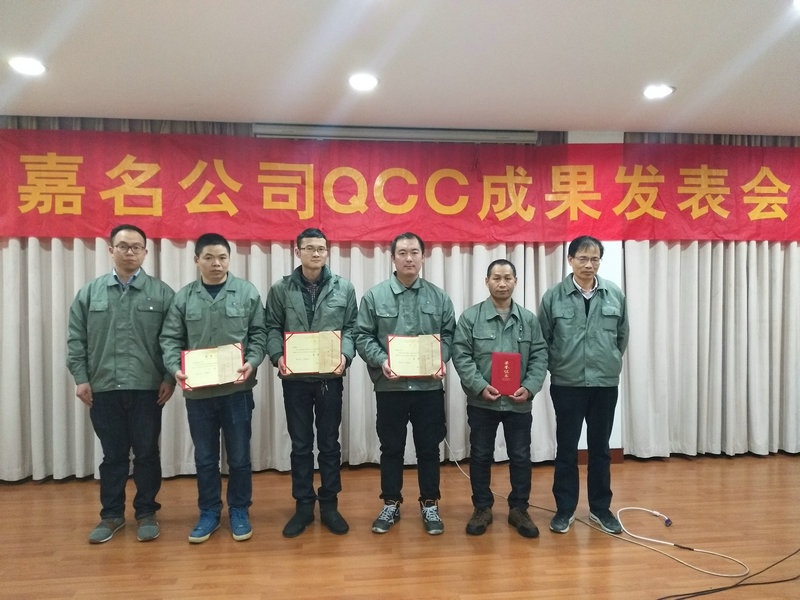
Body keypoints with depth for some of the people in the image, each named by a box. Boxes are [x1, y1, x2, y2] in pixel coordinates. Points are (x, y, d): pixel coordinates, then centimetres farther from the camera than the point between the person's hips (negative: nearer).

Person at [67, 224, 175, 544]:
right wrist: (81, 378, 1)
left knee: (147, 453, 7)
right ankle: (112, 514, 26)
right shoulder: (90, 292, 6)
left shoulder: (161, 293, 0)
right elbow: (76, 339, 7)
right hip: (103, 388, 2)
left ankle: (146, 513, 22)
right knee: (112, 454, 12)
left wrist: (169, 377, -6)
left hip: (147, 388, -1)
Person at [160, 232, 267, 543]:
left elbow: (259, 334, 0)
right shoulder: (183, 297, 3)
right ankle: (209, 512, 29)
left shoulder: (247, 292, -1)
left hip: (237, 388, -1)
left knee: (239, 455, 9)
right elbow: (170, 339, 2)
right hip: (197, 391, 2)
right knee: (205, 457, 13)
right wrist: (176, 368, -14)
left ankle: (239, 511, 27)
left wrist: (251, 363, -16)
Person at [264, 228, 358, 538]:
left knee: (329, 443, 11)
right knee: (300, 445, 10)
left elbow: (351, 328, 2)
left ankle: (329, 504, 25)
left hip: (330, 377, 0)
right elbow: (272, 328, 2)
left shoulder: (344, 288, 1)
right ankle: (303, 505, 24)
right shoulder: (280, 289, 1)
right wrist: (277, 356, -15)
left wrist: (345, 355, -15)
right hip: (294, 378, 0)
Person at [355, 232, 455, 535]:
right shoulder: (375, 296, -2)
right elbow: (363, 336, -2)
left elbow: (449, 335, 7)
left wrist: (441, 360, -10)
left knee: (429, 448, 10)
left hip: (429, 386, 1)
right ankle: (391, 503, 27)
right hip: (390, 386, -1)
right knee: (391, 448, 12)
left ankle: (430, 504, 26)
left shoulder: (439, 297, 4)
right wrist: (381, 361, -17)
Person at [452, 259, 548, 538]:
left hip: (519, 402, 2)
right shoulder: (470, 316, -3)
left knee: (521, 457, 10)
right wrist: (480, 387, -17)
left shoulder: (529, 319, 5)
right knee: (480, 456, 10)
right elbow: (461, 356, -7)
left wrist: (529, 387, -11)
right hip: (481, 402, -1)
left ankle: (519, 509, 26)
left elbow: (539, 356, 3)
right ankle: (482, 508, 26)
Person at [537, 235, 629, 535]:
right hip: (567, 384, -2)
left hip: (606, 383, 2)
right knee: (566, 449, 8)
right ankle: (565, 509, 22)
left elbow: (622, 336, 11)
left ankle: (600, 508, 29)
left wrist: (611, 362, 12)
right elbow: (542, 339, 2)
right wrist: (556, 366, 3)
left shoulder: (615, 295, -1)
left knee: (600, 448, 14)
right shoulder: (554, 296, -7)